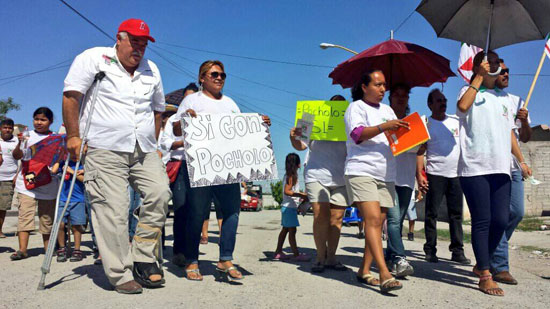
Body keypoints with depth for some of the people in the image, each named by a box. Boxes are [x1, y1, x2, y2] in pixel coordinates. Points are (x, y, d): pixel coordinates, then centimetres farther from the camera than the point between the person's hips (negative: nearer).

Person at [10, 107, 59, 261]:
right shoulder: (28, 136, 5)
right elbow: (17, 156, -2)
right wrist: (20, 143, -20)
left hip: (48, 184, 1)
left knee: (47, 217, 8)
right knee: (25, 214, -7)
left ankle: (48, 248, 20)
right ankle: (22, 249, -6)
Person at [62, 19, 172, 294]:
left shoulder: (151, 71, 18)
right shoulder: (93, 59, 3)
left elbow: (157, 109, 25)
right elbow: (71, 95, -3)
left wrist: (153, 144, 18)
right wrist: (73, 136, -9)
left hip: (144, 151, 5)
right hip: (104, 149, -5)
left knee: (160, 193, -11)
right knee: (113, 210, -9)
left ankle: (144, 258, 2)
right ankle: (121, 274, -1)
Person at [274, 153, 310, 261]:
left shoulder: (288, 175, 13)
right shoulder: (291, 176, -14)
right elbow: (287, 191, -22)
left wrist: (301, 195, 19)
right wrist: (301, 195, -24)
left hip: (287, 207, 10)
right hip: (289, 207, -10)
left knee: (285, 229, 14)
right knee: (292, 230, -7)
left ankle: (278, 252, 19)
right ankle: (296, 254, -5)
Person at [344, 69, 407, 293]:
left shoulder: (387, 110, 24)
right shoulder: (356, 107, 2)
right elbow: (357, 134, -14)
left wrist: (405, 131, 7)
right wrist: (384, 127, -25)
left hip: (386, 175, 7)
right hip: (361, 172, -7)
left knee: (378, 223, 5)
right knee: (373, 219, -18)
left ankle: (364, 270, 14)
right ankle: (385, 274, -22)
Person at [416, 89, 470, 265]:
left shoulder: (456, 121, 11)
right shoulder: (426, 125, 0)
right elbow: (420, 152, -4)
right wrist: (419, 175, -13)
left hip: (456, 174, 4)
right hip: (435, 175, -4)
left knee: (456, 214, 6)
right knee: (432, 214, 0)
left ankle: (457, 251, 12)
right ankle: (430, 251, 8)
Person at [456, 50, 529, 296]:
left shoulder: (504, 97, 22)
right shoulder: (470, 91, 7)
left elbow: (510, 132, 25)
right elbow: (462, 106, -18)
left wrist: (521, 160, 19)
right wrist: (479, 77, -11)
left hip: (500, 168, 5)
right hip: (474, 167, -5)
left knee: (501, 220, 0)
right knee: (482, 221, -5)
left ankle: (481, 265, 21)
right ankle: (485, 276, 3)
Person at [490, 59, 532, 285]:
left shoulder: (517, 102, 17)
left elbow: (525, 138, 16)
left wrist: (525, 122, -3)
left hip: (513, 166, 6)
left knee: (517, 212, 4)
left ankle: (490, 253, 24)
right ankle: (499, 267, -1)